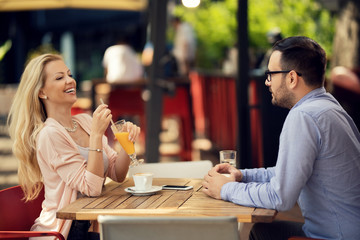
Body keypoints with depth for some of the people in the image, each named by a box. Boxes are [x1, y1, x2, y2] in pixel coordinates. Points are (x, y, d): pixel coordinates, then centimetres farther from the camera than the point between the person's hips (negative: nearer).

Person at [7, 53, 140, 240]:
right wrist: (97, 134, -24)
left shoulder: (85, 121, 8)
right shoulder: (49, 134, -15)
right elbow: (91, 188, -21)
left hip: (92, 224, 7)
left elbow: (117, 175, 8)